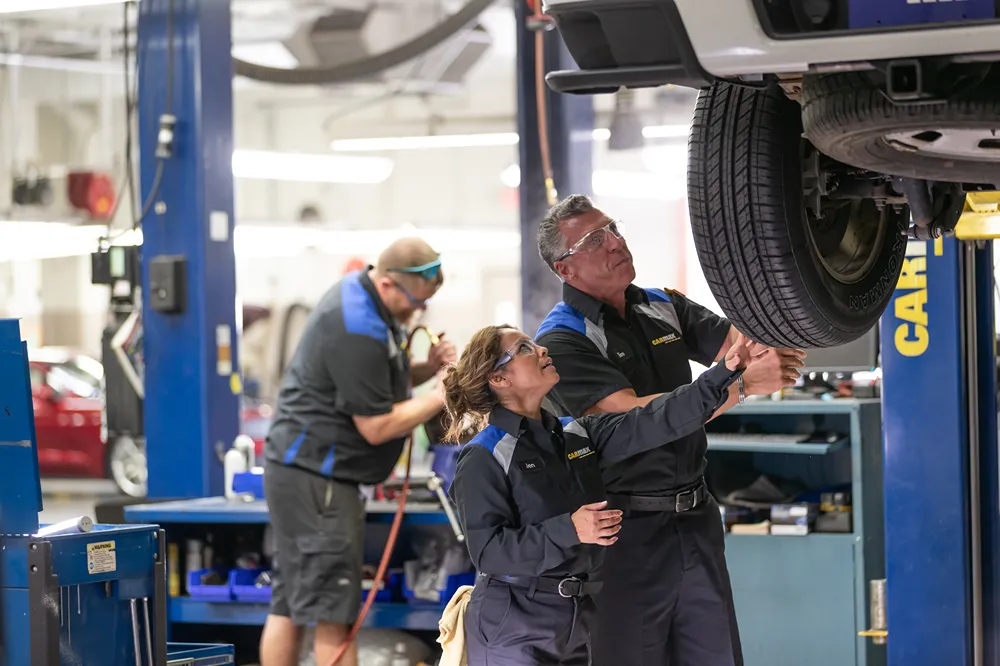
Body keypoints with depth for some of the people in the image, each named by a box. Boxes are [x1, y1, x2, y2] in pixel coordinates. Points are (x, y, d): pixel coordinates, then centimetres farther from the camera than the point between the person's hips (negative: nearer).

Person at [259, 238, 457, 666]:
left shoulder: (359, 294, 11)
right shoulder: (357, 330, -20)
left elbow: (375, 383, 22)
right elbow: (376, 426, -17)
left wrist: (426, 368, 3)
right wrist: (445, 393, -11)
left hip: (299, 469, 10)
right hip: (316, 479, -10)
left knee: (288, 606, 9)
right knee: (332, 615, -10)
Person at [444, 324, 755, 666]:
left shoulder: (577, 435, 9)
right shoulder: (483, 458, -10)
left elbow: (650, 424, -1)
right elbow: (487, 551, -19)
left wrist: (724, 372, -9)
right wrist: (569, 530, -28)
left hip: (578, 621, 7)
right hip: (513, 628, -7)